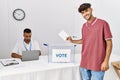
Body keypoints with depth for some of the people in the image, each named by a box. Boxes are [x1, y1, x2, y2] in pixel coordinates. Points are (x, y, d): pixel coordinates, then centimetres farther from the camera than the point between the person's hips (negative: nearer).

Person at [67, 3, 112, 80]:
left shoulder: (103, 23, -10)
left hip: (97, 64, -6)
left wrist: (106, 61, -14)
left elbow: (109, 43, -9)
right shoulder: (84, 26, 9)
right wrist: (73, 41, 7)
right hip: (84, 62, 6)